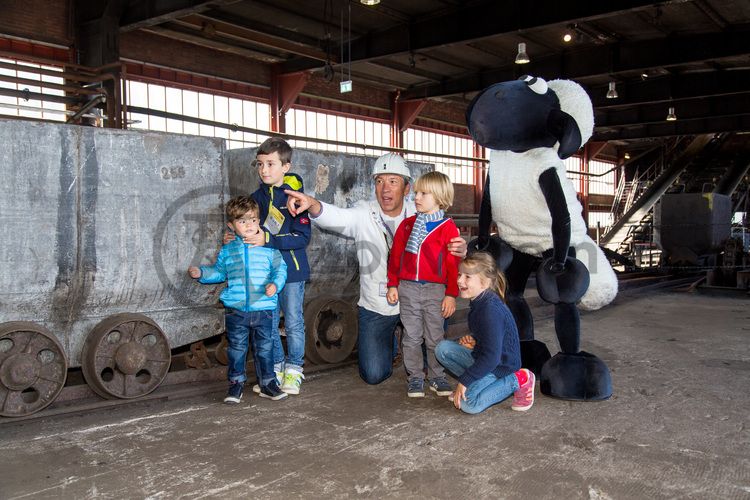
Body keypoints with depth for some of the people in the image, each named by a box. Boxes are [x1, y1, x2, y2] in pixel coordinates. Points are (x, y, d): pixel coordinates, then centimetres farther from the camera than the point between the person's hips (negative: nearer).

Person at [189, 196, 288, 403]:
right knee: (236, 348, 8)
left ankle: (267, 382, 20)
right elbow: (218, 272, 19)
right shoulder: (227, 250, 8)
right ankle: (236, 384, 21)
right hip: (235, 309, 1)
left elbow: (280, 269, 1)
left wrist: (275, 284, -17)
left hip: (263, 308, -1)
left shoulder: (268, 248, 1)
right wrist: (201, 273, 5)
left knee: (264, 347, 7)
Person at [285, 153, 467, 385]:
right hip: (376, 307, -1)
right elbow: (336, 217, -30)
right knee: (374, 374, -3)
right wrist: (311, 204, -53)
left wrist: (459, 250, -34)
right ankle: (388, 343, 30)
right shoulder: (364, 214, -11)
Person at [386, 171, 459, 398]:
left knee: (435, 337, 7)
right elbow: (395, 256, 10)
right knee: (411, 337, 7)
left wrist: (451, 294, -4)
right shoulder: (407, 224, 7)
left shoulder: (448, 227, -3)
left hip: (435, 289, -2)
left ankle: (437, 377, 22)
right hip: (408, 288, 3)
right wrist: (393, 285, 6)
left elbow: (453, 263, -3)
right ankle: (415, 378, 19)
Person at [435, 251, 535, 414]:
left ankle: (518, 381, -8)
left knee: (468, 403, -24)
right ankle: (472, 384, 4)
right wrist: (472, 341, 1)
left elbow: (491, 358, -29)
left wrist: (464, 381, -23)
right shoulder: (478, 302, 3)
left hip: (501, 365, -9)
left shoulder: (491, 310, -28)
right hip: (481, 356, 9)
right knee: (443, 348, -3)